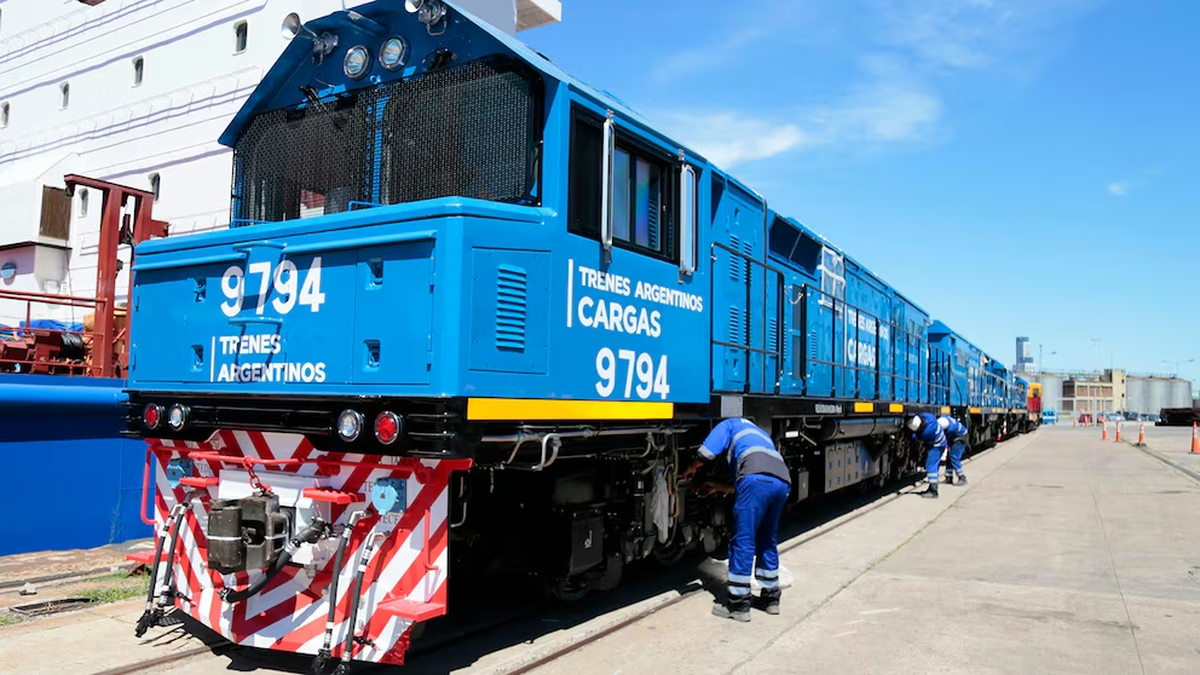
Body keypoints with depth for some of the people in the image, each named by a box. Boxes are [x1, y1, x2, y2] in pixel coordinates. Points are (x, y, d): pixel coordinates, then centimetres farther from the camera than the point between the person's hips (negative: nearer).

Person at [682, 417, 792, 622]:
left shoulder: (730, 425, 26)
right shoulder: (760, 434, 43)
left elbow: (707, 452, 10)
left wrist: (691, 469, 28)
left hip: (757, 478, -7)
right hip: (782, 482, 7)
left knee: (743, 541, 0)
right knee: (768, 540, 22)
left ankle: (738, 604, 4)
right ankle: (771, 597, 29)